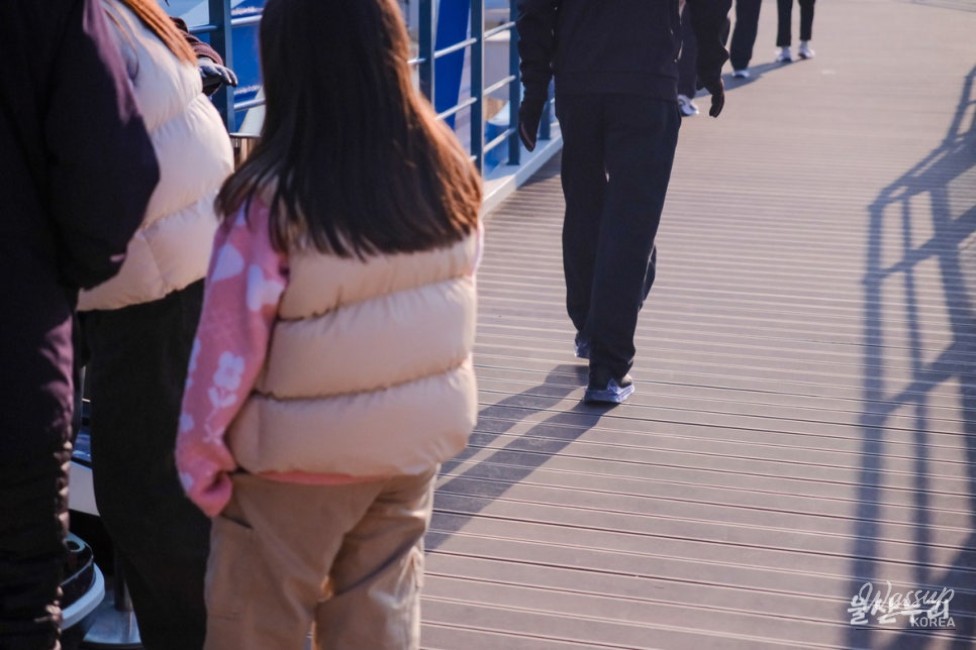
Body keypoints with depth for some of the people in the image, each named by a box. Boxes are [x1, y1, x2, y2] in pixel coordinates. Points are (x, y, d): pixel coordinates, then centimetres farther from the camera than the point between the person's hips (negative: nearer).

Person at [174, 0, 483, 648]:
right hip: (419, 435, 5)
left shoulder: (273, 203, -23)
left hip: (303, 456, -5)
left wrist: (200, 456, -4)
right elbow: (451, 302, 3)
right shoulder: (446, 172, -8)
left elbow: (229, 344, -16)